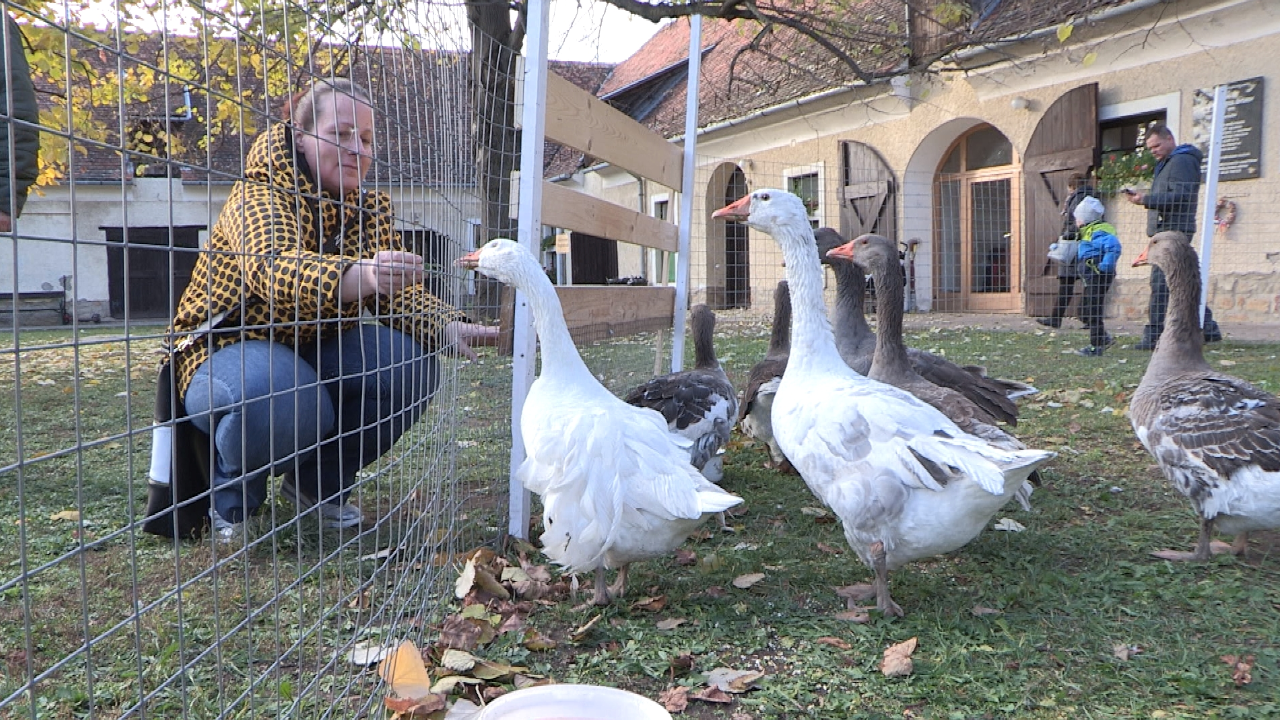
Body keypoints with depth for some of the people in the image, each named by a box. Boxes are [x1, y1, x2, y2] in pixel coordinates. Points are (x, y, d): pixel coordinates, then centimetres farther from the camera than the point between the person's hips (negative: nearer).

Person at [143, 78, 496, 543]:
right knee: (279, 400, -38)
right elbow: (272, 268, -39)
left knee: (412, 364, -18)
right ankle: (231, 502, -3)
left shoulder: (369, 211, 1)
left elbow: (401, 293, -10)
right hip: (228, 348, -6)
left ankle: (320, 483, 4)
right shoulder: (262, 191, -18)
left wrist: (447, 328, -33)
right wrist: (359, 277, -60)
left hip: (315, 353, 6)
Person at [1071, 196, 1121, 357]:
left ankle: (1096, 347, 2)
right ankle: (1104, 339, 26)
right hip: (1092, 280, 11)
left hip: (1098, 278, -11)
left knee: (1092, 313, -5)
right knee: (1084, 312, 16)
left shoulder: (1097, 233, -17)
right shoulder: (1089, 233, 16)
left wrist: (1104, 267, -27)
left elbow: (1114, 246, -30)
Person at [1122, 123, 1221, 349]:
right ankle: (1207, 328, 18)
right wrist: (1141, 196, 10)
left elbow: (1180, 196, -20)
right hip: (1166, 229, 11)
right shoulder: (1166, 163, 24)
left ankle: (1153, 335, -13)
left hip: (1173, 229, -11)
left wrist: (1146, 199, -24)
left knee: (1161, 283, -12)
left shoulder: (1182, 161, -8)